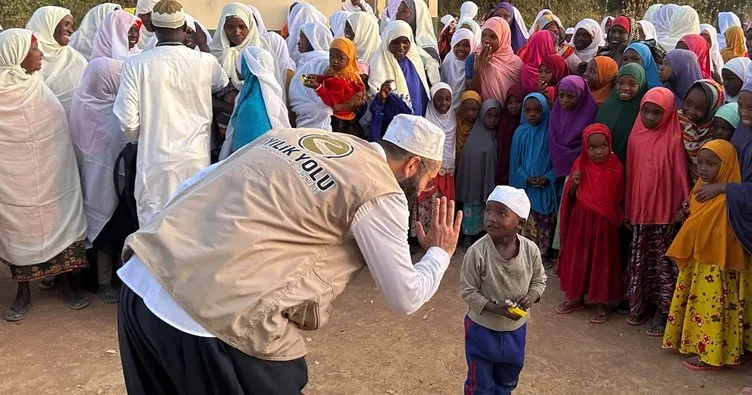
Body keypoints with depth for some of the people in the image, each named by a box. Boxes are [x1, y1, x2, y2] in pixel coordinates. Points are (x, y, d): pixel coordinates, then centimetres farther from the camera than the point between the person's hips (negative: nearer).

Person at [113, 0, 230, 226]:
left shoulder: (136, 64, -8)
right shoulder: (206, 62, -3)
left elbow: (128, 122, -8)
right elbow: (223, 85, 22)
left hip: (155, 161, -2)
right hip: (196, 159, 2)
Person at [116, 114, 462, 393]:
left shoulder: (296, 135, 17)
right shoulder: (381, 191, -3)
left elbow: (195, 185, 19)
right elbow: (406, 299, 5)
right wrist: (440, 254, 23)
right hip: (218, 316, -7)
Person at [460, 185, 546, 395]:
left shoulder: (530, 250, -15)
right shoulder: (477, 252, -26)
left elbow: (539, 280, 1)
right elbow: (467, 291, -17)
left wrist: (531, 297, -19)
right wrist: (496, 309, -27)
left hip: (515, 329, 4)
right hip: (482, 328, -4)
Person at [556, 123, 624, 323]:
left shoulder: (616, 168, -9)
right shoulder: (580, 164, -3)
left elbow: (619, 199, -1)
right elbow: (570, 197, 3)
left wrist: (617, 219, -13)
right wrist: (573, 183, -16)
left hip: (604, 224, -2)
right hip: (580, 221, 2)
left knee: (601, 261, 7)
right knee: (577, 259, 12)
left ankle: (601, 303, 21)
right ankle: (576, 297, 29)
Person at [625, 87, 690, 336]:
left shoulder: (673, 140, -10)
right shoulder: (636, 137, 2)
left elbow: (680, 175, -8)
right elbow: (630, 174, 6)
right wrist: (627, 209, 8)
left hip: (664, 211, -4)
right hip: (639, 210, 4)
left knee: (663, 261, 4)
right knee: (639, 259, 13)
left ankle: (661, 311, 14)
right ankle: (638, 305, 27)